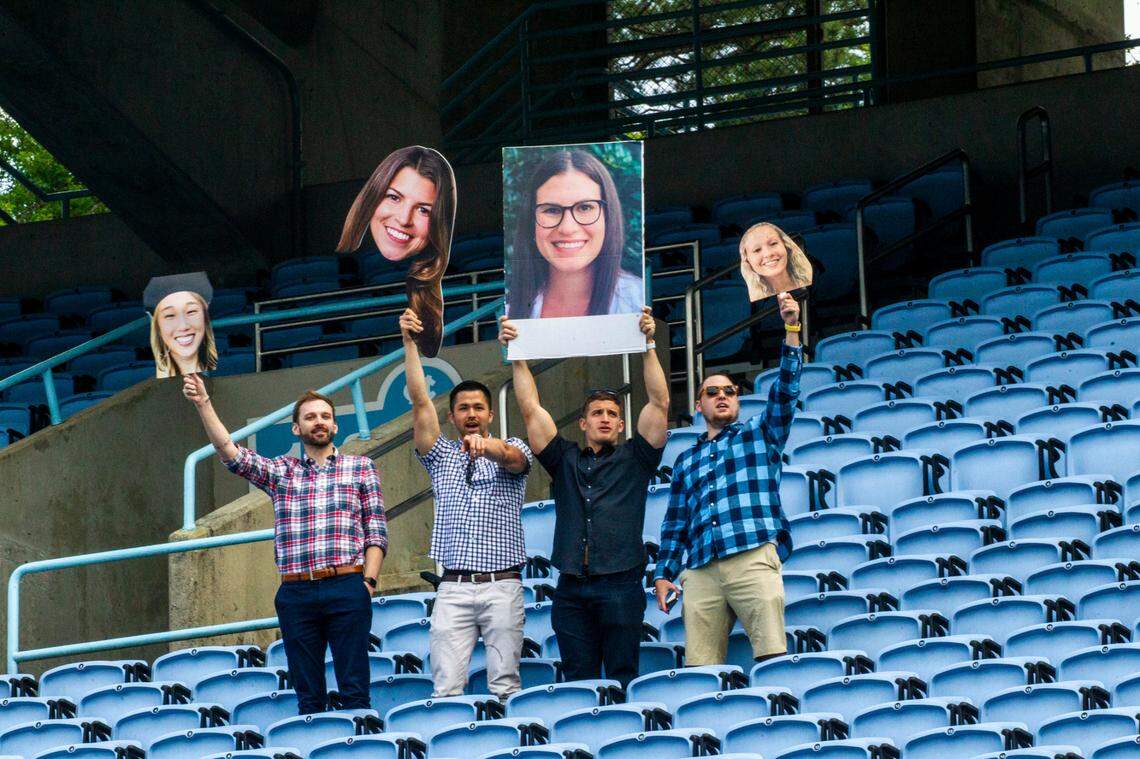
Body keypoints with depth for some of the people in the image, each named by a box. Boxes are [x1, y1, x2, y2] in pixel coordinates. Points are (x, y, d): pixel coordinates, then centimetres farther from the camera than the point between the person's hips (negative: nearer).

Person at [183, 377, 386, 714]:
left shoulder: (361, 468, 11)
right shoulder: (280, 471, 15)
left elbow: (377, 531, 7)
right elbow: (231, 453, 3)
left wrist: (368, 581, -5)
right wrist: (204, 405, -7)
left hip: (346, 588, -2)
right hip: (296, 593, 2)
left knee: (354, 691, -5)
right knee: (308, 698, 5)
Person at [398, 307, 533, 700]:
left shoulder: (512, 450, 13)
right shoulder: (442, 456, 19)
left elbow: (512, 458, -13)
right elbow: (420, 403, 8)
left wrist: (489, 445, -37)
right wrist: (409, 343, -1)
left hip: (502, 584, -2)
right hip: (453, 588, 2)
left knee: (505, 685, -6)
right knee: (446, 687, -9)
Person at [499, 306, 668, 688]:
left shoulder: (634, 458, 13)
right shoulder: (565, 460, 18)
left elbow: (659, 403, 5)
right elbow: (531, 410, 15)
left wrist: (648, 345, -1)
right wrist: (517, 356, 10)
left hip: (621, 585, -2)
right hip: (572, 588, 2)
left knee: (622, 679, -4)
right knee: (578, 682, 1)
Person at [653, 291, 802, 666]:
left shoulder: (759, 433, 19)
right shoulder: (686, 460, 27)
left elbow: (786, 389, 5)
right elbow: (675, 525, 26)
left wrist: (791, 329, -6)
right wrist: (664, 573, 13)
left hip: (753, 558, -3)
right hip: (701, 572, 3)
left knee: (773, 657, -16)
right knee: (699, 671, -7)